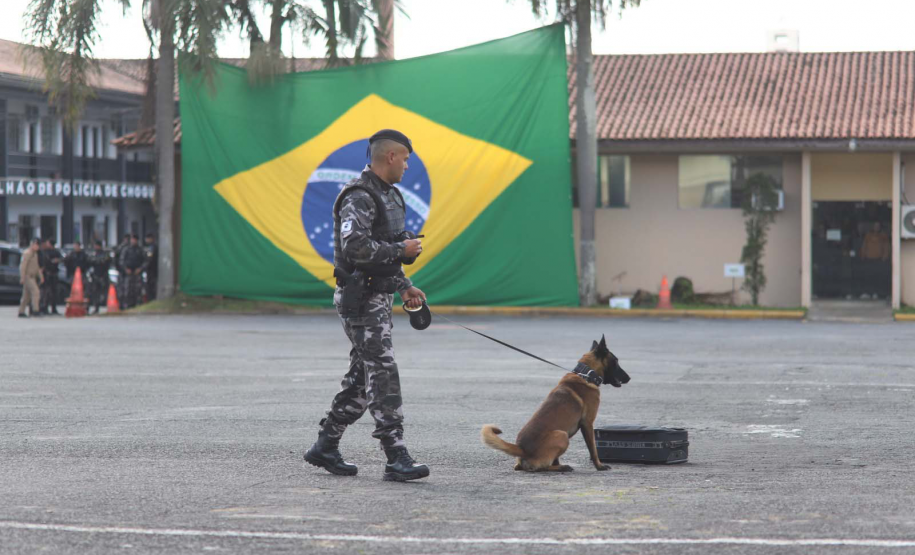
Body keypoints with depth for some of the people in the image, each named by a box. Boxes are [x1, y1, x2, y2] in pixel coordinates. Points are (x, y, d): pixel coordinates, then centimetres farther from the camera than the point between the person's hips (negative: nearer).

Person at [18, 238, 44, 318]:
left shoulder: (35, 254, 19)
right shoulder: (27, 253, -12)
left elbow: (37, 267, 24)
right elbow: (23, 266, -17)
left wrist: (41, 276, 18)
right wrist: (22, 278, -21)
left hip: (32, 277, 10)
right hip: (28, 276, -10)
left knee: (26, 296, 9)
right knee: (35, 291, -19)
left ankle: (21, 312, 11)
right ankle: (35, 310, -26)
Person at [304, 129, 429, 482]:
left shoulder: (388, 195, 17)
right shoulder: (359, 197, -16)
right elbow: (356, 247, -27)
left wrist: (404, 287, 17)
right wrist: (402, 249, -17)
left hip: (378, 297, 10)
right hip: (361, 299, -10)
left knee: (362, 378, 13)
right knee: (383, 377, -12)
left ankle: (325, 447, 21)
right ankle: (396, 459, -13)